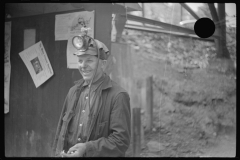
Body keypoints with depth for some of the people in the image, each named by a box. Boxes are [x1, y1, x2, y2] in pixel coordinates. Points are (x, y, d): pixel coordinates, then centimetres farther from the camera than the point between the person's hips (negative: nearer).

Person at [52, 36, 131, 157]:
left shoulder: (118, 96, -13)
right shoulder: (73, 92, 7)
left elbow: (122, 140, -17)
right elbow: (61, 128, 13)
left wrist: (88, 148, -23)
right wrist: (59, 152, 0)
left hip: (99, 155, -5)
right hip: (68, 154, 5)